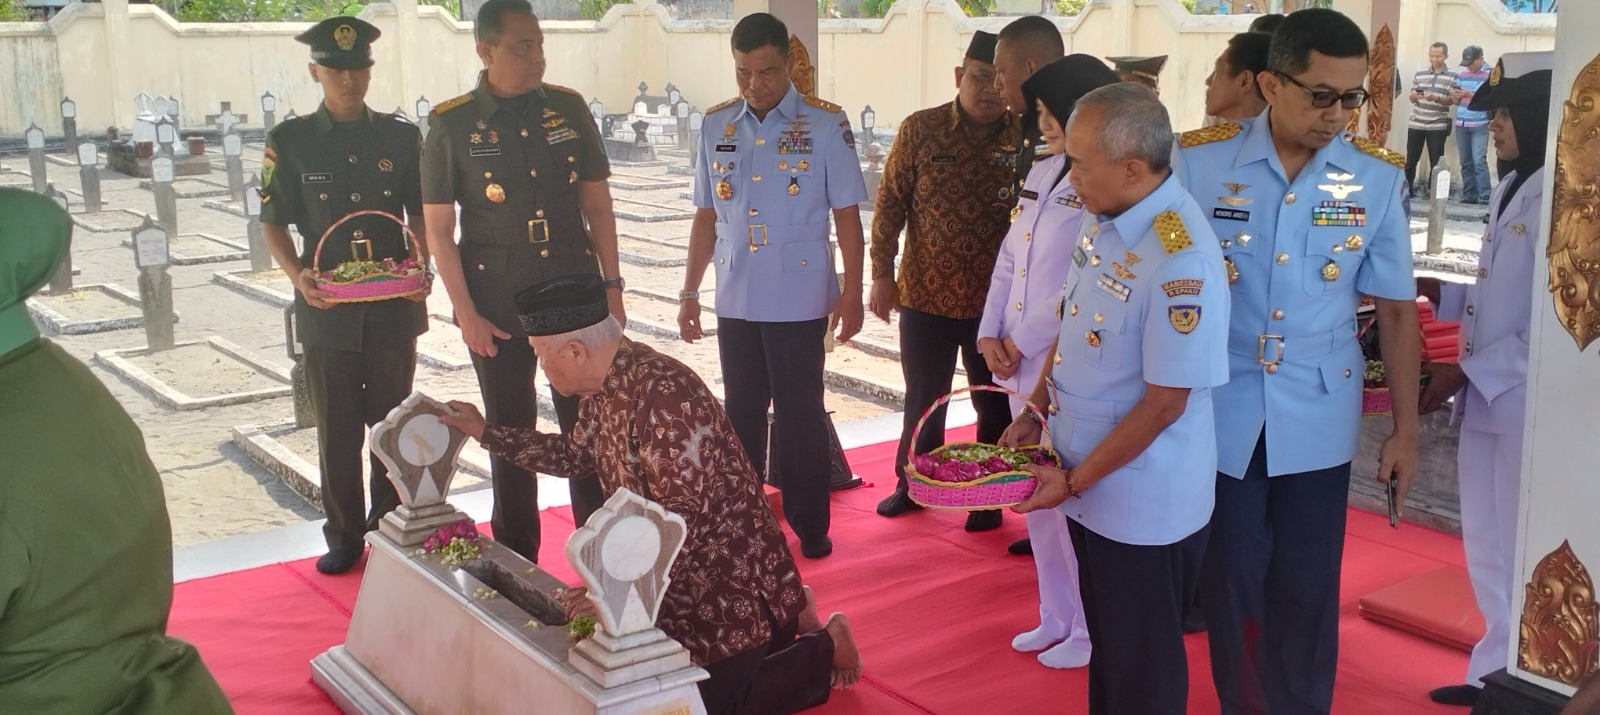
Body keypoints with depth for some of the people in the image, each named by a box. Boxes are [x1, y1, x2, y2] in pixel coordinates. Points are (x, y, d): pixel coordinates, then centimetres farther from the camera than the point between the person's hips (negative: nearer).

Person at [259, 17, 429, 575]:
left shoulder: (402, 136, 4)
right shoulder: (290, 141, 1)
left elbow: (419, 214, 9)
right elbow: (273, 223, 3)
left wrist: (421, 262, -9)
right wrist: (298, 276, -13)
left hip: (394, 305, 1)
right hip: (326, 310, -1)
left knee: (392, 424, 10)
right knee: (337, 430, 7)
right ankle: (344, 535, 21)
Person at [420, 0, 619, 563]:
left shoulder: (568, 109, 2)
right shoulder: (452, 124, -5)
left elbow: (597, 202, 8)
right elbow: (438, 229, -3)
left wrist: (612, 284, 4)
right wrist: (466, 315, -8)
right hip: (497, 305, -2)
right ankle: (518, 564, 22)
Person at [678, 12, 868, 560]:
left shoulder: (826, 124, -7)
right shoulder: (716, 125, 5)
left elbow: (846, 215, -4)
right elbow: (706, 216, 10)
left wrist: (852, 293, -8)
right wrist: (689, 293, 9)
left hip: (800, 303, -3)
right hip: (735, 302, 4)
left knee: (800, 416, 5)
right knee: (740, 414, 13)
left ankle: (809, 525, 19)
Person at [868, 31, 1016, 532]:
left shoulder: (1024, 138, -4)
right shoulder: (919, 130, -5)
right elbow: (890, 203, 0)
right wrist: (882, 273, -2)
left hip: (997, 300, 0)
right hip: (925, 293, 0)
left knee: (995, 401, 10)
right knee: (923, 397, 15)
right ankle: (912, 482, 33)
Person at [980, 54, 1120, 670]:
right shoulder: (1042, 175, 12)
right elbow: (1009, 260, 14)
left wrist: (1027, 342, -15)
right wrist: (991, 334, 2)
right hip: (1021, 364, 8)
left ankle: (1093, 629, 18)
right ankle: (1056, 618, 31)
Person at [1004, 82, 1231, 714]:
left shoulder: (1181, 260, -27)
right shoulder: (1102, 218, -1)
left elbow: (1164, 402, -23)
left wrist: (1075, 480, -16)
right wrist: (1034, 411, 7)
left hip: (1143, 507, -8)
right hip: (1089, 486, 8)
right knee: (1105, 640, 25)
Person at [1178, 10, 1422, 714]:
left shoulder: (1378, 179, -5)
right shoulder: (1197, 163, -10)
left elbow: (1395, 309, 3)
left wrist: (1405, 428, 4)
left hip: (1318, 419, 1)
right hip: (1219, 412, -1)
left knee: (1307, 587, 11)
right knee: (1230, 580, 12)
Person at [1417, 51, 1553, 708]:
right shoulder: (1512, 189, 11)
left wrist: (1468, 369, -20)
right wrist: (1440, 294, 7)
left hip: (1529, 406, -9)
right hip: (1488, 400, 9)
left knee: (1526, 554, 6)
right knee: (1488, 548, 19)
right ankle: (1497, 672, 35)